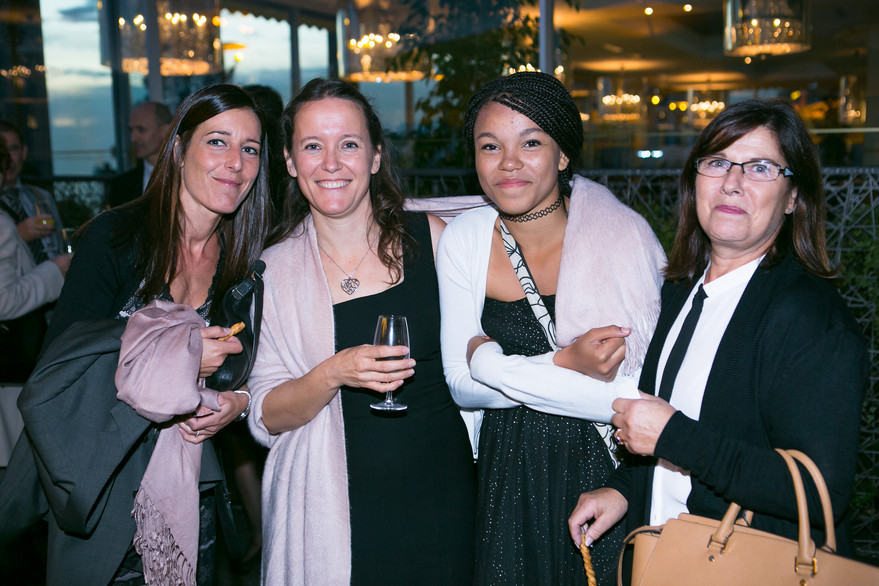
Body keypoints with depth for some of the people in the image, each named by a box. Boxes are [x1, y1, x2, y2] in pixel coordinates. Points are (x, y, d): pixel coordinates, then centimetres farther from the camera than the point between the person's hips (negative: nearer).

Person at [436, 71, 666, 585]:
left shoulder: (623, 233, -15)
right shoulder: (464, 239, -5)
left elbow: (649, 396, -21)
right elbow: (463, 386, -5)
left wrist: (495, 364, -19)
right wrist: (566, 365, -21)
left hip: (606, 477, -2)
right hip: (511, 479, 3)